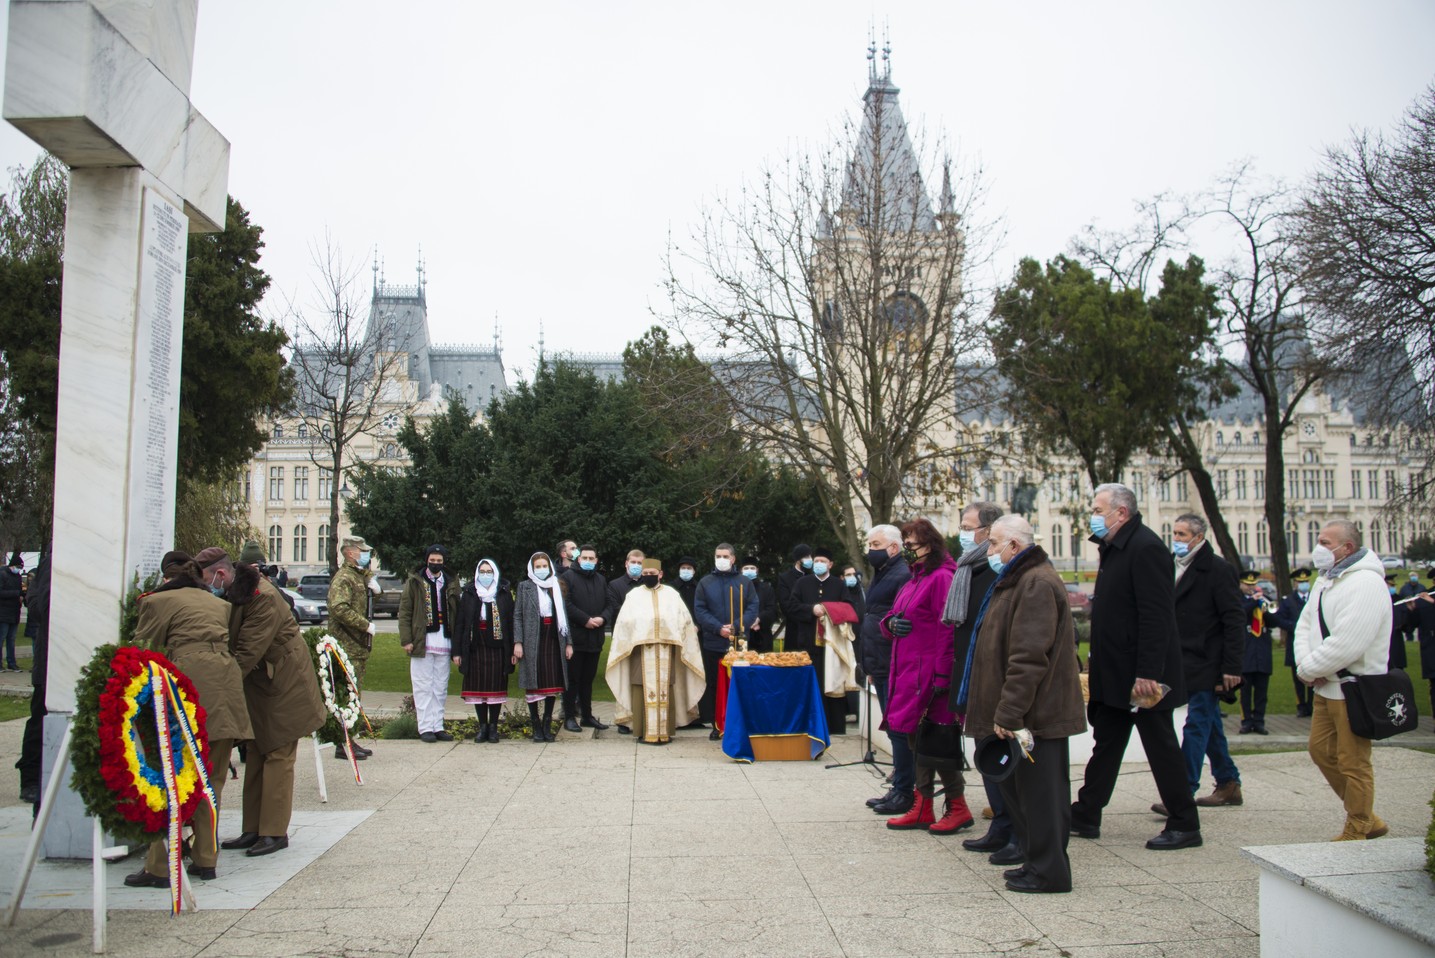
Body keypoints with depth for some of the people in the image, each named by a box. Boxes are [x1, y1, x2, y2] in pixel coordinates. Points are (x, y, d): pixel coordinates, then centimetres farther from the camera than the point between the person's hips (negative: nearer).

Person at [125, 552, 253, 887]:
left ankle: (159, 868, 4)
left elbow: (145, 653, 11)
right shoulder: (218, 603, 26)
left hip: (188, 682, -5)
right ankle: (206, 860, 16)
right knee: (212, 779, 13)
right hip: (226, 683, 5)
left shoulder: (157, 601, 11)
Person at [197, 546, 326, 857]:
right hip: (258, 683, 9)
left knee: (278, 756, -4)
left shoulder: (263, 597, -25)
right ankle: (253, 830, 18)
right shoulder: (229, 594, 2)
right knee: (255, 755, 11)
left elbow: (248, 653, -27)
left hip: (284, 682, -9)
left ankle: (275, 832, 2)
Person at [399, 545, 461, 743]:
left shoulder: (451, 583, 13)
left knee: (441, 688, 6)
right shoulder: (414, 582, 5)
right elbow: (404, 612, 2)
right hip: (422, 642, -3)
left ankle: (437, 727, 12)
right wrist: (406, 639, -7)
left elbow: (457, 613, 13)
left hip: (444, 643, 3)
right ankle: (425, 728, 4)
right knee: (423, 687, 0)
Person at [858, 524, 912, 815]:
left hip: (895, 668, -10)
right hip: (881, 668, 10)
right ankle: (900, 788, 22)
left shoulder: (903, 576, -15)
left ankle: (904, 793, 4)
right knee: (894, 728, 15)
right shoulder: (882, 575, 17)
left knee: (899, 729, -3)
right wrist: (871, 665, 21)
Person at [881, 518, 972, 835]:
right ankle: (922, 810, 21)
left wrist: (941, 676, -23)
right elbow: (890, 619, 22)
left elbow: (948, 630, -20)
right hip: (908, 675, 10)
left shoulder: (942, 578, -13)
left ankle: (958, 808, 10)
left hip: (928, 676, -10)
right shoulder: (914, 580, 17)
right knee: (916, 741, 13)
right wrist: (891, 623, -2)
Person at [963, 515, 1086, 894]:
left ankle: (1048, 872, 7)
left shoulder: (1037, 584, -18)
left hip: (1037, 715, -11)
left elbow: (1028, 657, -25)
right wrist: (1004, 711, 21)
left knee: (1038, 792, -2)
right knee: (1016, 788, 16)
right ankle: (1032, 861, 26)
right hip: (1024, 714, 11)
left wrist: (1009, 713, -24)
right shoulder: (1017, 580, 17)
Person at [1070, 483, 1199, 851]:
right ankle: (1085, 816, 23)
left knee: (1161, 748, 2)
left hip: (1141, 673, -10)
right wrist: (1097, 658, 18)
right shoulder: (1115, 549, 12)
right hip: (1113, 675, 10)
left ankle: (1185, 826, 15)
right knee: (1106, 743, 15)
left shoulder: (1146, 548, -19)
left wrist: (1147, 673, -27)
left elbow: (1156, 616, -24)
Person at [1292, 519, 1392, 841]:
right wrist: (1306, 663, -5)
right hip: (1328, 686, 10)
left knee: (1353, 763, 0)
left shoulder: (1365, 583, -20)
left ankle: (1356, 833, 15)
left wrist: (1308, 669, -14)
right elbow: (1305, 624, 13)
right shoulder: (1326, 579, 12)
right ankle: (1366, 818, 30)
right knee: (1321, 749, 16)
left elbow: (1346, 645, -27)